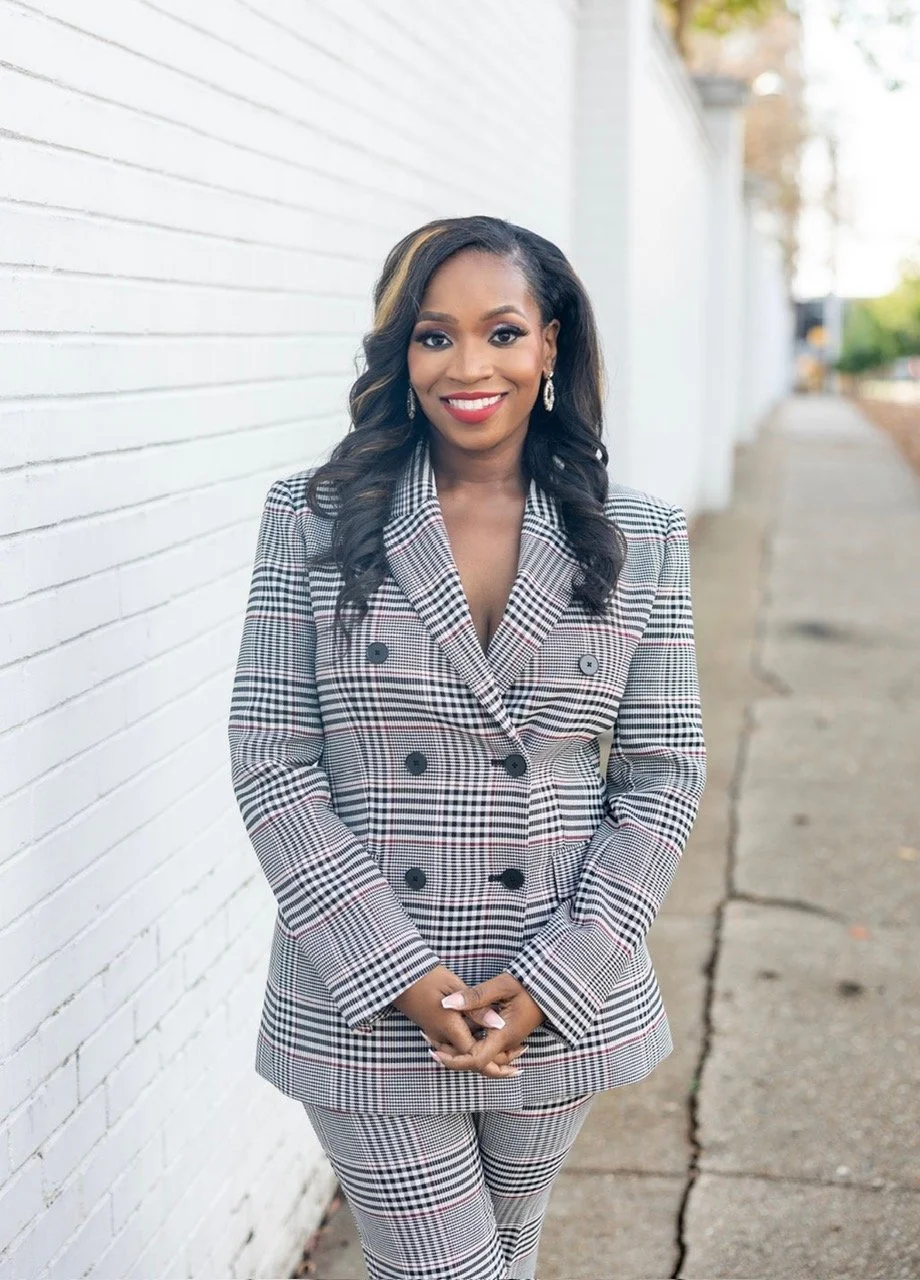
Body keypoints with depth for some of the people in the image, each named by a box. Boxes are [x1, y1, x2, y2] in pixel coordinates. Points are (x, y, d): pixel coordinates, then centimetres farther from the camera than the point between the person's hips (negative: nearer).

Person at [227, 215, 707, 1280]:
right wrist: (402, 975, -14)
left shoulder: (638, 539, 0)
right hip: (367, 1009, -2)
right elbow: (270, 762, -7)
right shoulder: (314, 520, -5)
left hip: (561, 1006, 2)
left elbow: (664, 777, 0)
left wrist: (551, 981, -10)